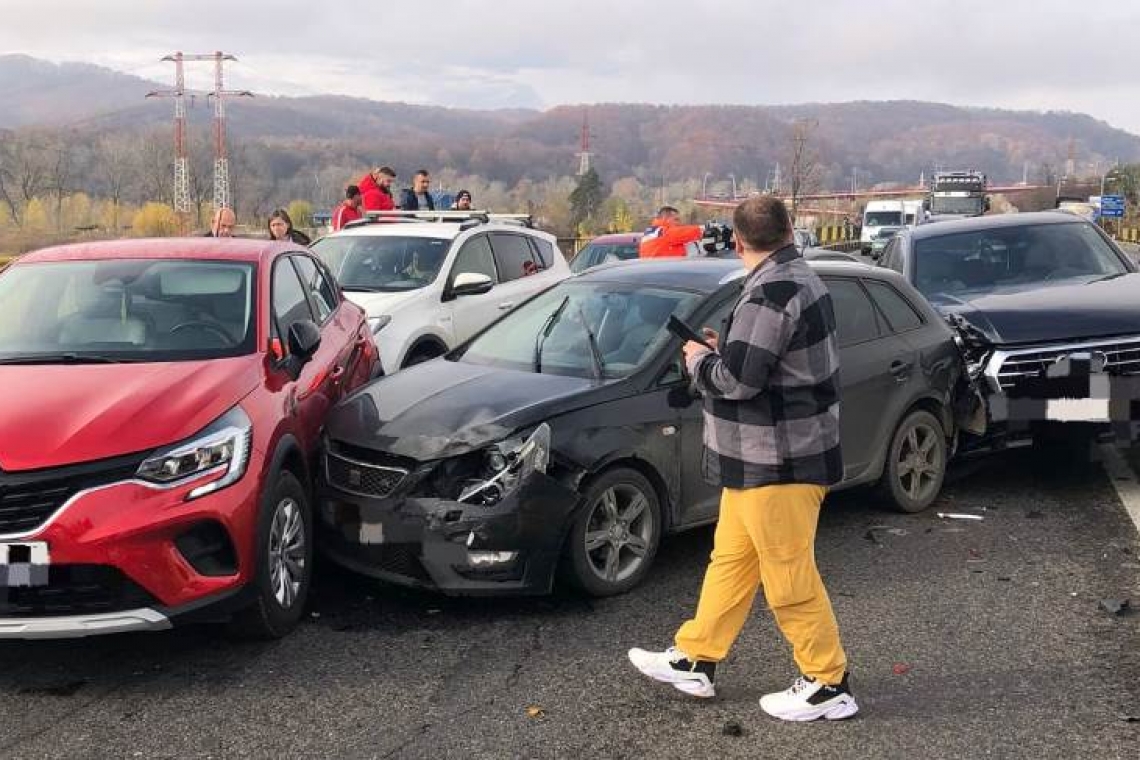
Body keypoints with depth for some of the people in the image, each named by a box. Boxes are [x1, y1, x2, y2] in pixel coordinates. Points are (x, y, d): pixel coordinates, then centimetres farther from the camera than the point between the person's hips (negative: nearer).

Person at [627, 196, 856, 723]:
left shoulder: (771, 291, -22)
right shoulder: (799, 279, 11)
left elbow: (736, 380, -25)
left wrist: (700, 360, -7)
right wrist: (725, 348, 12)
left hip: (779, 461, -11)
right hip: (760, 457, 11)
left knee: (790, 579, 0)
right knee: (730, 560, 17)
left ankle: (828, 684, 12)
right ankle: (695, 660, 28)